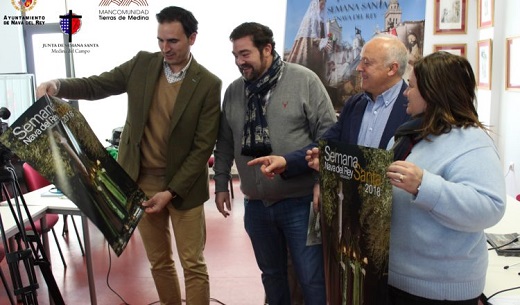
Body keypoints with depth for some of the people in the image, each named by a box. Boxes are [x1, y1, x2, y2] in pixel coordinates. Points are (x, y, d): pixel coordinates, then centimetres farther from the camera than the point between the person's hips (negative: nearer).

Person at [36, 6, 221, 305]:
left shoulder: (209, 84, -11)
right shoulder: (142, 64, 1)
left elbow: (203, 146, -12)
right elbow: (97, 85, 5)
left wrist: (171, 191, -17)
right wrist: (58, 85, -17)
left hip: (182, 184, -3)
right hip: (141, 181, 4)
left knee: (193, 264, 5)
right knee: (159, 261, 16)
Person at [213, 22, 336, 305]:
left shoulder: (304, 81, -8)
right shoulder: (233, 91, 6)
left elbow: (327, 134, -8)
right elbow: (225, 142, 13)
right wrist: (221, 183, 13)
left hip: (300, 202, -4)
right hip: (256, 205, 5)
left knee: (312, 278, 3)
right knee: (271, 273, 19)